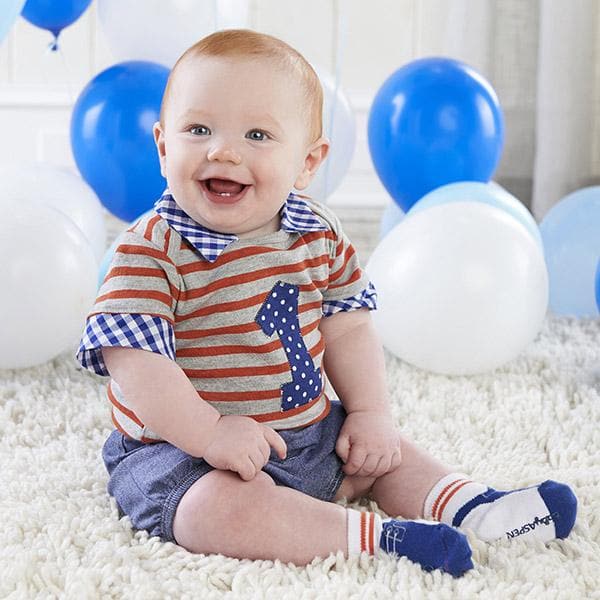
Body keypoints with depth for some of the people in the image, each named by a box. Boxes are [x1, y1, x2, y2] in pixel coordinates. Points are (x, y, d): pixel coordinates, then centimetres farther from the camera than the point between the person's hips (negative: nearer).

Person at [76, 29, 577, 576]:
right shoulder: (152, 250, -19)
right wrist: (209, 432, -31)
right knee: (225, 505, -33)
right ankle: (381, 537, -29)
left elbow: (346, 329, 9)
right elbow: (134, 362, -25)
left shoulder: (319, 236, 0)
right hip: (181, 451, -7)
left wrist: (370, 412, 0)